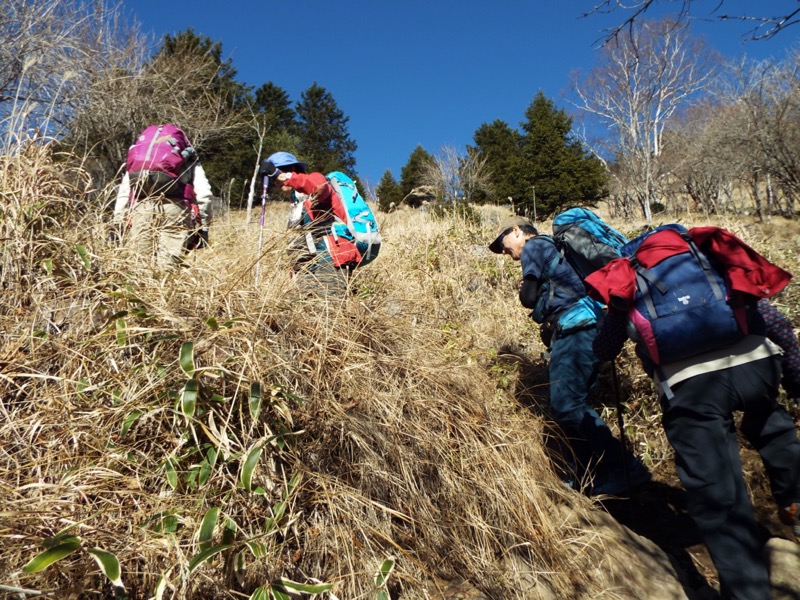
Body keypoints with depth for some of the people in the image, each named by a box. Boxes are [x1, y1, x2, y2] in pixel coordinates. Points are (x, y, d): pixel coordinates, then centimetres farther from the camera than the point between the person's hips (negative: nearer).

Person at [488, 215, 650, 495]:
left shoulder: (533, 245, 3)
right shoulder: (551, 248, 31)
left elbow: (529, 297, -7)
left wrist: (524, 290, 13)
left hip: (575, 330, -10)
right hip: (586, 329, 10)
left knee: (567, 407, -12)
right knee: (572, 406, 11)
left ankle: (625, 470, -8)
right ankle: (594, 477, 17)